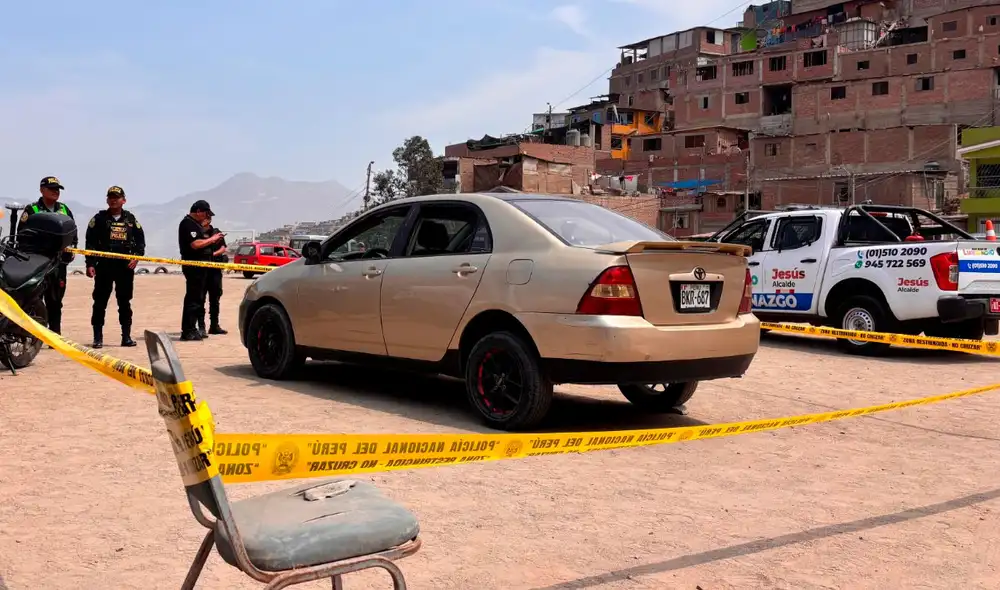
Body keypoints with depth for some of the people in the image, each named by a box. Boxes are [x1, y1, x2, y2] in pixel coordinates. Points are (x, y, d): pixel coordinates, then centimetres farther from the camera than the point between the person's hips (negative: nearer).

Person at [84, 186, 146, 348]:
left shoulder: (131, 219, 10)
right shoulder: (99, 219, 4)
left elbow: (140, 240, 11)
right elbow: (90, 243, 1)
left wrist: (136, 257, -5)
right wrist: (90, 264, -7)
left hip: (126, 266, 2)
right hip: (104, 266, -2)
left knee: (125, 302, 6)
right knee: (100, 302, 0)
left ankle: (126, 336, 11)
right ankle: (98, 337, 5)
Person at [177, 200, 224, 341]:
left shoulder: (196, 224, 20)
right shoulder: (188, 224, -12)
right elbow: (195, 244, -23)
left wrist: (212, 241, 10)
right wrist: (211, 239, -13)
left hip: (200, 265, 11)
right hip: (193, 265, -11)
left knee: (197, 297, 13)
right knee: (193, 298, -11)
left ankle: (191, 329, 18)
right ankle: (188, 331, -10)